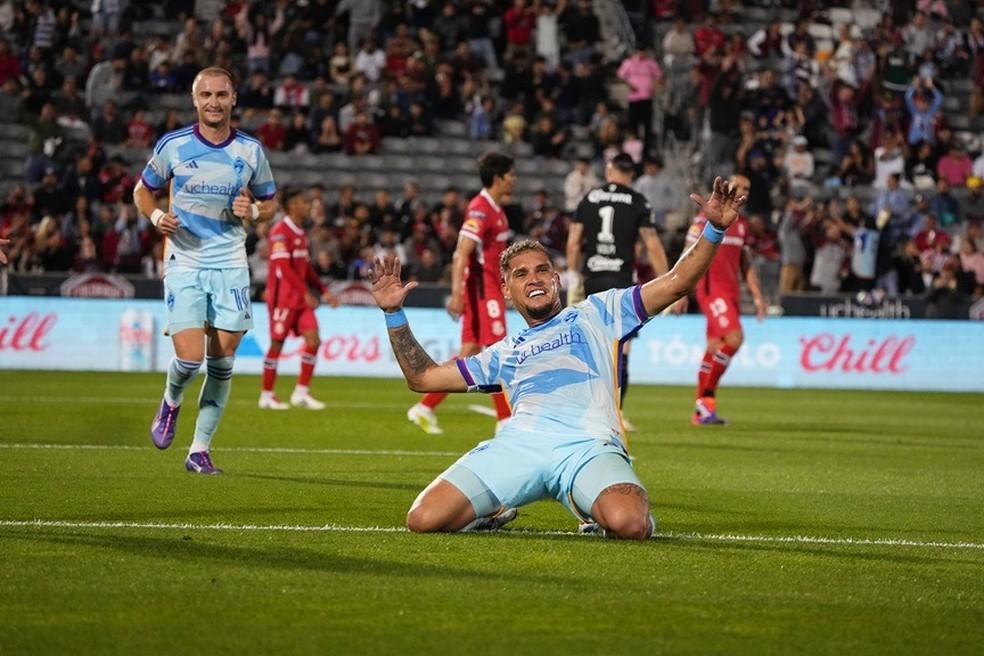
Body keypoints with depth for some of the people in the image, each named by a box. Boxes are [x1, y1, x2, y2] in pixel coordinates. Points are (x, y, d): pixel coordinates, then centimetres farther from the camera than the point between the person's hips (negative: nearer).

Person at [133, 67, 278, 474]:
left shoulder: (250, 150, 3)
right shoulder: (173, 145, -2)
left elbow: (270, 203, 14)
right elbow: (143, 190, 11)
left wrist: (253, 212, -8)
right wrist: (156, 216, -10)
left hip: (230, 265, 2)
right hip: (184, 262, -2)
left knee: (222, 362, 1)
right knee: (190, 357, -15)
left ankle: (200, 450, 12)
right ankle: (171, 402, 21)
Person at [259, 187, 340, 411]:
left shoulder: (301, 234, 15)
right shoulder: (280, 232, -13)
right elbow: (284, 267, -20)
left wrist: (324, 291, 13)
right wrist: (306, 293, -24)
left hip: (301, 299, 8)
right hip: (282, 298, -8)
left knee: (313, 340, -2)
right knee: (277, 344, -2)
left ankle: (301, 393, 2)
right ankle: (267, 396, 8)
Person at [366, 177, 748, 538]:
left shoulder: (596, 314, 26)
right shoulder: (504, 353, 34)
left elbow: (675, 283, 18)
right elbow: (422, 377, 36)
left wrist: (714, 230, 4)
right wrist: (393, 313, 30)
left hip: (588, 444, -2)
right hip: (518, 442, 3)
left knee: (630, 524, -34)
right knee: (423, 519, -18)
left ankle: (598, 512, 3)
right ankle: (495, 511, 13)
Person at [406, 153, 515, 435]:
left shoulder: (494, 209, 15)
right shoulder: (480, 209, -15)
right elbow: (461, 254, -21)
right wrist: (457, 293, -27)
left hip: (488, 289, 10)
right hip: (482, 290, -10)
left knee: (469, 353, 8)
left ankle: (425, 408, 11)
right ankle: (506, 422, -3)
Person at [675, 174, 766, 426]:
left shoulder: (741, 224, 17)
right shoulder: (706, 218, -5)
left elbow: (745, 264, 23)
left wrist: (757, 296, 17)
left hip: (731, 291, 7)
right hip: (711, 288, -7)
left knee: (715, 348, 7)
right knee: (734, 338, -20)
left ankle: (702, 411, 10)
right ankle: (705, 398, -12)